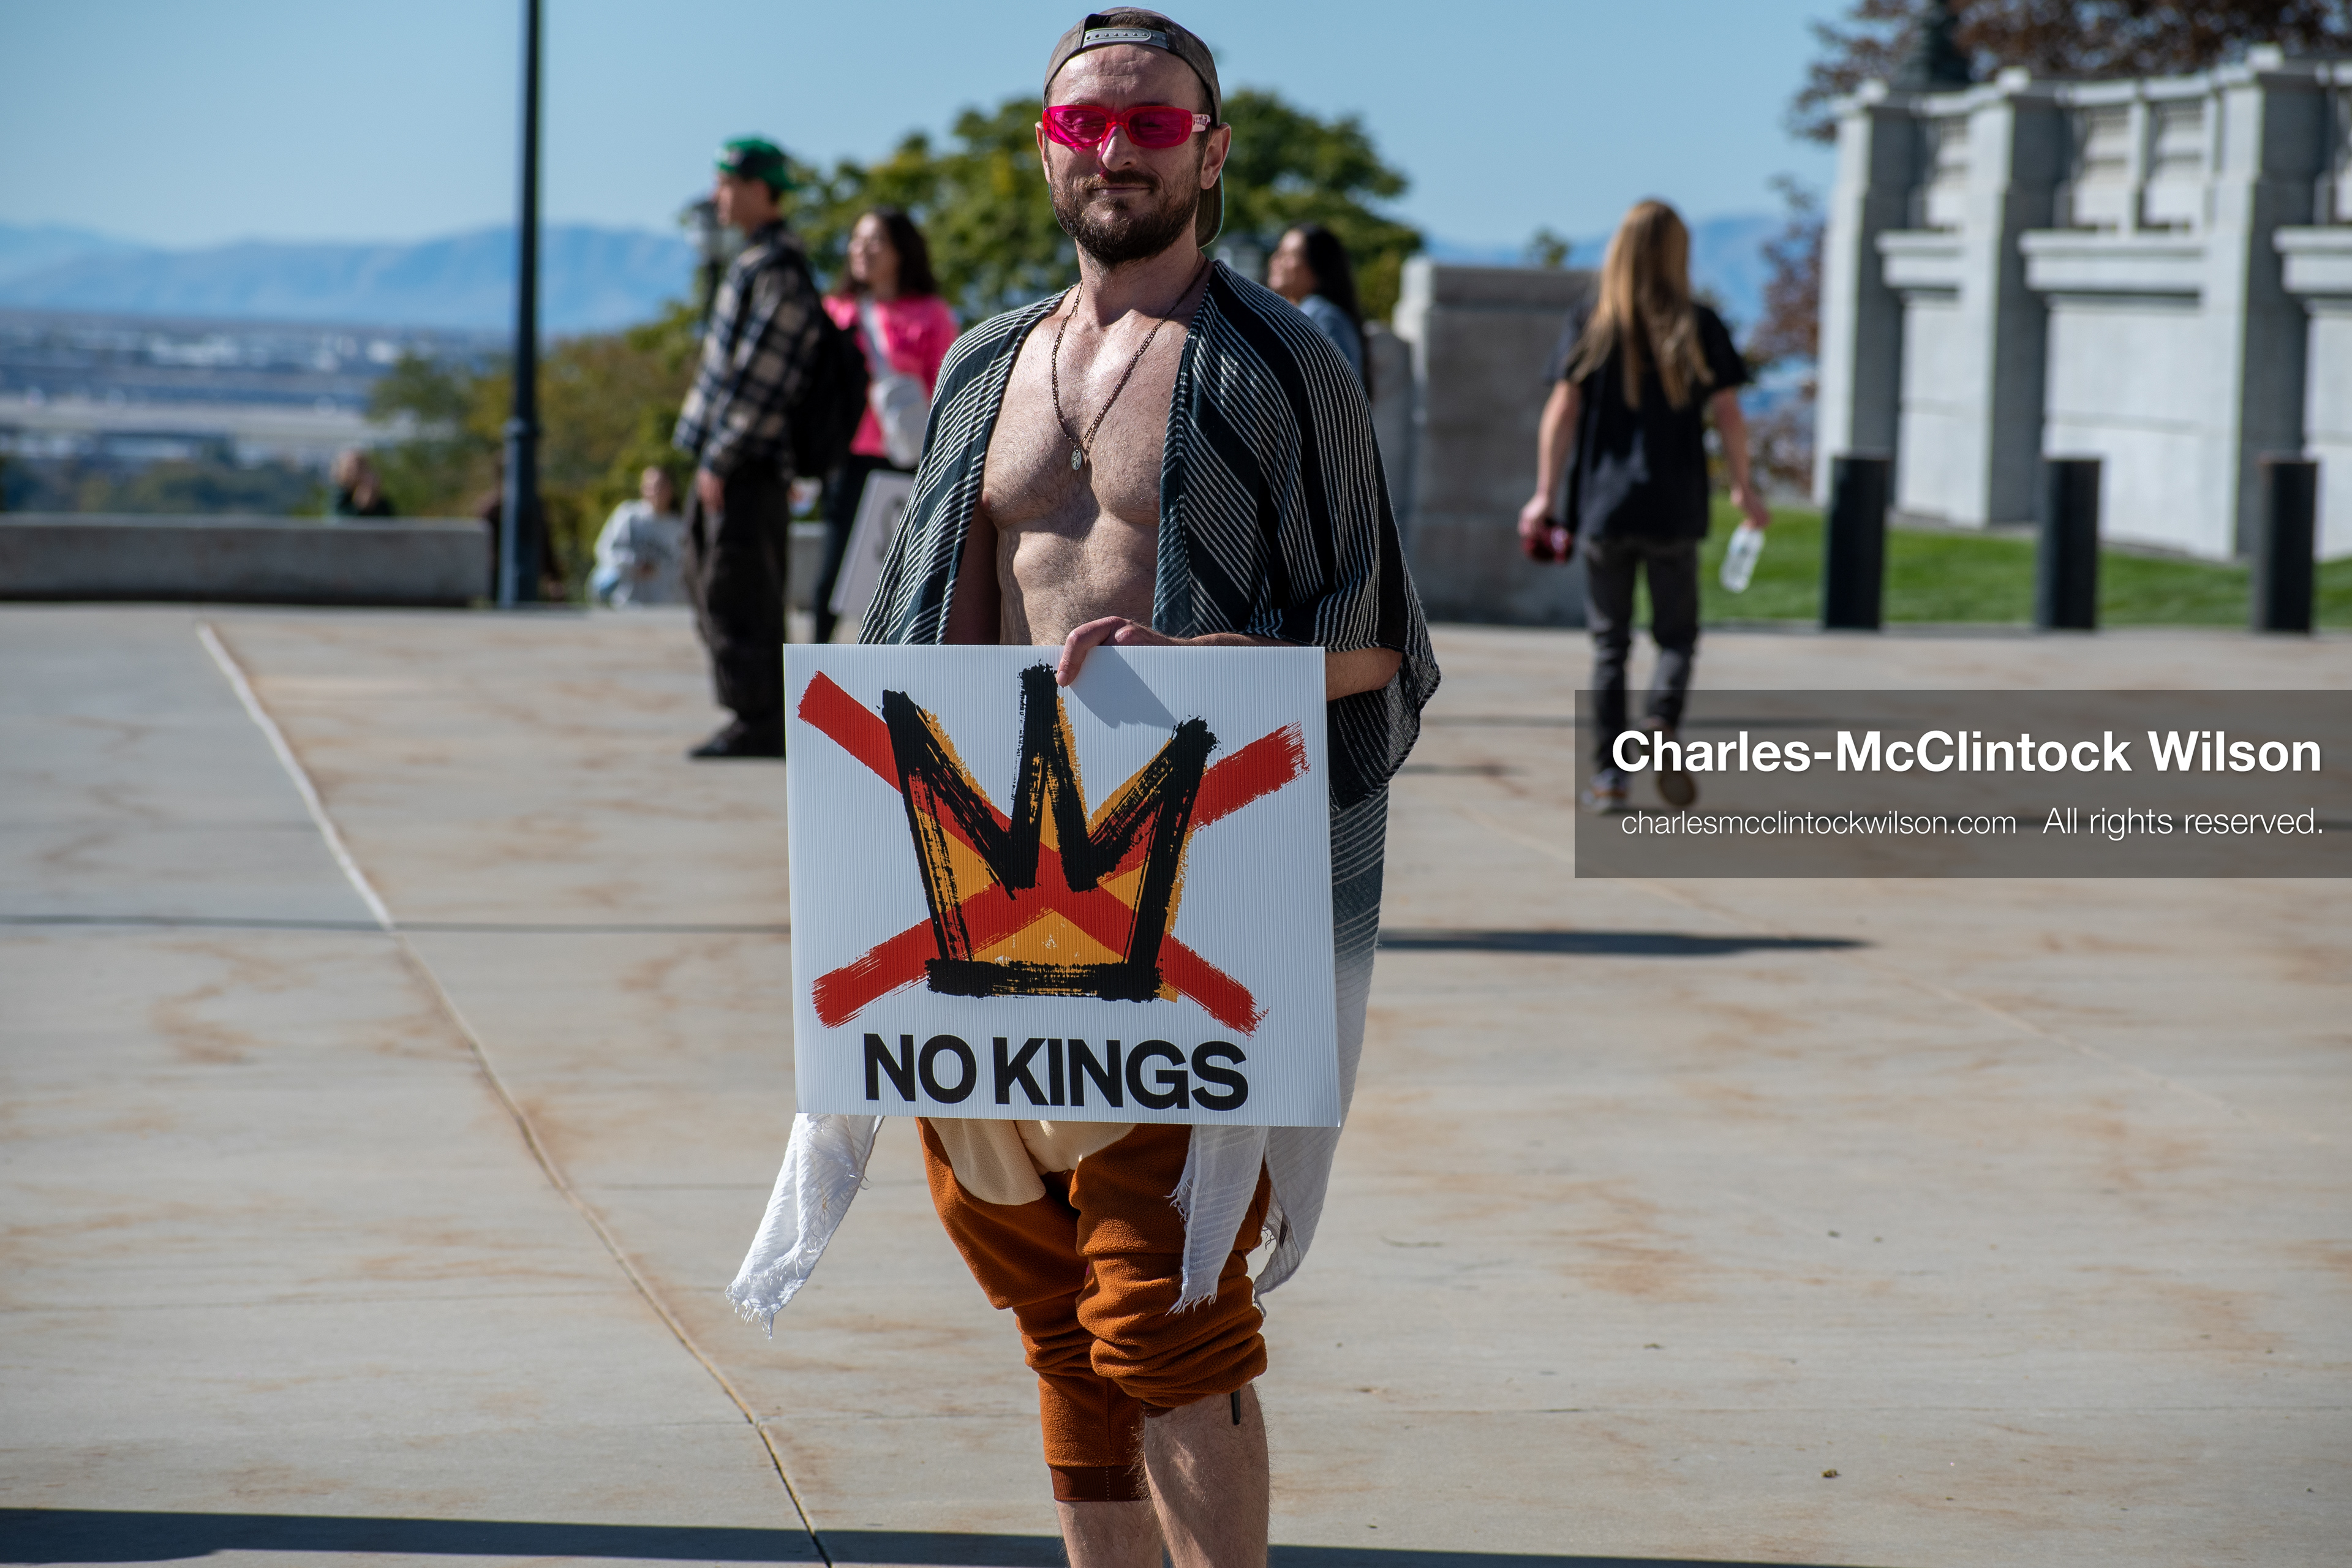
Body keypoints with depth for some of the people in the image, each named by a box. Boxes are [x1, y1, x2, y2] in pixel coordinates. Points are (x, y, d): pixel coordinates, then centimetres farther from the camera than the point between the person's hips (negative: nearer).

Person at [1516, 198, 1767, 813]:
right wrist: (1743, 487, 11)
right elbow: (1727, 415, -1)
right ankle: (1664, 720, -18)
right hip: (1674, 508, -1)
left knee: (1610, 644, 9)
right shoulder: (1699, 328, -1)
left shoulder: (1590, 324, 0)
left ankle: (1609, 777, 8)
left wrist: (1545, 494, 2)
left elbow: (1562, 412, -3)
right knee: (1677, 634, 11)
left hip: (1603, 505, 1)